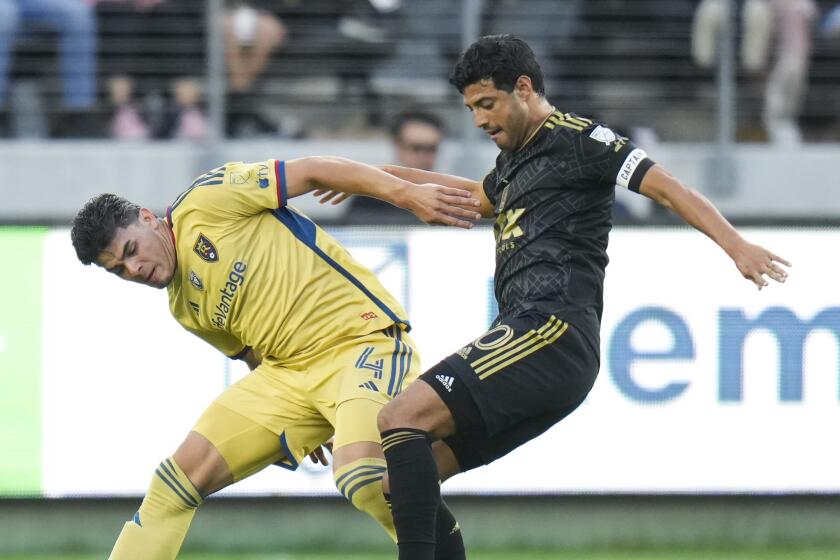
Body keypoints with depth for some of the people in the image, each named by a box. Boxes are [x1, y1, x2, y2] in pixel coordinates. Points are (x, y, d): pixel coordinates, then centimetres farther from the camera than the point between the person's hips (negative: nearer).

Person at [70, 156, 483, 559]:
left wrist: (407, 194, -18)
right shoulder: (184, 308, 14)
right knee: (181, 475, 1)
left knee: (359, 472, -34)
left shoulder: (203, 203, -8)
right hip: (289, 373, 8)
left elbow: (309, 172, -10)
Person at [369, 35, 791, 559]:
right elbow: (478, 195, 49)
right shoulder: (515, 160, 26)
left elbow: (667, 187, -9)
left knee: (403, 417, -22)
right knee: (410, 472, 5)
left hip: (552, 328, -10)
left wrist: (736, 244, -23)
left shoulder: (575, 137, 0)